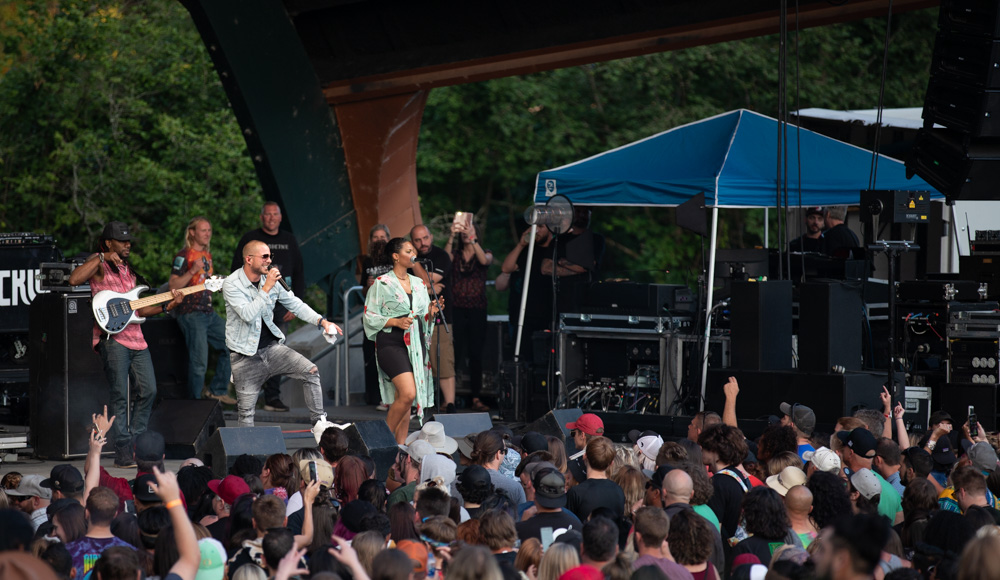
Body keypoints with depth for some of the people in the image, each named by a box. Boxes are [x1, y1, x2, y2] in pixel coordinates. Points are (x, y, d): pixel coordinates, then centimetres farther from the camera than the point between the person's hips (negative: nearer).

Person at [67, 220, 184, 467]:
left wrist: (168, 306, 9)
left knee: (148, 391, 5)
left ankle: (136, 444, 16)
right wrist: (102, 257, -19)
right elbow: (74, 280, -21)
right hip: (112, 337, -8)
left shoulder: (128, 270, 22)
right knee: (120, 396, -9)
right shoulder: (99, 264, -1)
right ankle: (123, 452, -7)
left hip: (136, 339, 8)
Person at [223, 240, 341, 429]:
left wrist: (322, 321, -4)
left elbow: (295, 304, 8)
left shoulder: (271, 280, 3)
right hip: (246, 355, -4)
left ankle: (319, 422, -9)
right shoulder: (232, 285, -14)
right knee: (246, 411, -3)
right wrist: (267, 288, -27)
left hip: (272, 346, 4)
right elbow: (248, 315, -27)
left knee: (310, 371, -13)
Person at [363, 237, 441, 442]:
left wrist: (431, 312, -2)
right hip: (391, 343, -6)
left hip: (415, 343, 6)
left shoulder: (418, 283, 15)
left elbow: (424, 319, 20)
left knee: (403, 398, 5)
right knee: (408, 393, -20)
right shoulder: (382, 283, -3)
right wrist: (396, 321, -17)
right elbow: (370, 317, -5)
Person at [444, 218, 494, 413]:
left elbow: (484, 260, -15)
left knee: (476, 353, 2)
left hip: (477, 309, 1)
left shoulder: (485, 253, 9)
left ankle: (476, 398, 7)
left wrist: (471, 239, -26)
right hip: (456, 308, -1)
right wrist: (452, 236, -26)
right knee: (454, 353, -9)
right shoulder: (455, 254, 9)